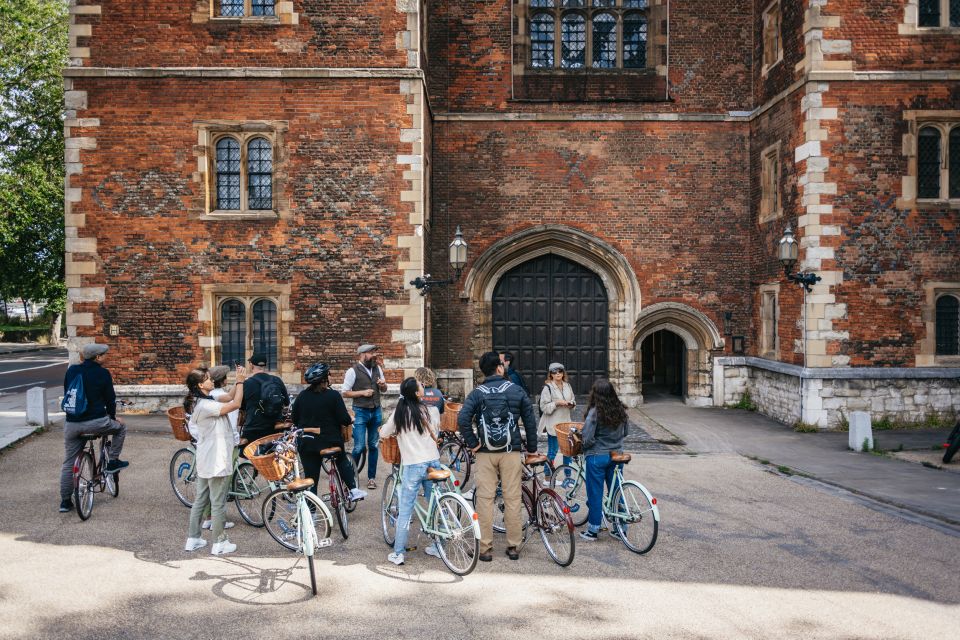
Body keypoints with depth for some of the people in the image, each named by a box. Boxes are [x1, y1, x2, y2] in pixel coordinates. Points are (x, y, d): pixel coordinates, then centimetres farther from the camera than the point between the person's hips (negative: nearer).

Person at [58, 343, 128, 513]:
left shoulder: (71, 370, 7)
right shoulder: (103, 373, -5)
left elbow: (66, 393, 17)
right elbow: (110, 398, 0)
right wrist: (113, 417, 18)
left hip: (71, 424, 5)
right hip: (96, 422, -4)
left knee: (68, 462, 14)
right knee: (120, 427, 26)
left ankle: (65, 501, 17)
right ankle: (113, 462, 24)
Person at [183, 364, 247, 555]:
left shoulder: (203, 402, 8)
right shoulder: (205, 405, -22)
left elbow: (230, 399, 11)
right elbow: (236, 405, -27)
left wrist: (239, 381, 0)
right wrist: (240, 382, -17)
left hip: (206, 461, 10)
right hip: (217, 461, -10)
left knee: (200, 500, 17)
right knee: (218, 504, 2)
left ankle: (193, 539, 25)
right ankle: (219, 543, 11)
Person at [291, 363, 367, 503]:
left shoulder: (302, 396, 2)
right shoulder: (333, 395, -10)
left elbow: (294, 419, 7)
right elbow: (344, 419, -14)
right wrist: (351, 420, 8)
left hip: (307, 444, 2)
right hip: (330, 441, -2)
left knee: (311, 478, 8)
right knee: (342, 460, 26)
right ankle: (353, 491, 16)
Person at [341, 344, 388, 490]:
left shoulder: (377, 368, 7)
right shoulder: (353, 371, -9)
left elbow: (384, 390, 18)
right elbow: (345, 393, -8)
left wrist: (383, 385, -4)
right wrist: (362, 392, -17)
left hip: (376, 412, 5)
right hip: (361, 412, -5)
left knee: (373, 445, 9)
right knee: (359, 447, -8)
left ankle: (371, 477, 20)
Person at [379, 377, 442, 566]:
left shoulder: (400, 412, -4)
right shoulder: (432, 411, -1)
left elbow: (383, 433, 6)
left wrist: (394, 430, 28)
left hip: (413, 465, -2)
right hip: (433, 463, 2)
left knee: (405, 511, 4)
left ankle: (398, 553, 7)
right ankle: (437, 547, 23)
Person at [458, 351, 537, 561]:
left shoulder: (477, 393, -1)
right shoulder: (517, 390, 2)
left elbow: (462, 419, -15)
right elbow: (530, 421, 3)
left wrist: (473, 443, -5)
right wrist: (532, 448, 12)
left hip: (485, 453, 0)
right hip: (511, 451, 0)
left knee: (485, 499, 4)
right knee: (512, 498, 6)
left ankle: (485, 548, 8)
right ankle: (513, 547, 14)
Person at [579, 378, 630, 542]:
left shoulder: (595, 412, -19)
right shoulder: (621, 410, -2)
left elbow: (588, 439, -20)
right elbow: (626, 431, 11)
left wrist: (584, 448, 0)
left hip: (597, 456, -5)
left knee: (595, 494, 6)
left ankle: (593, 530, 15)